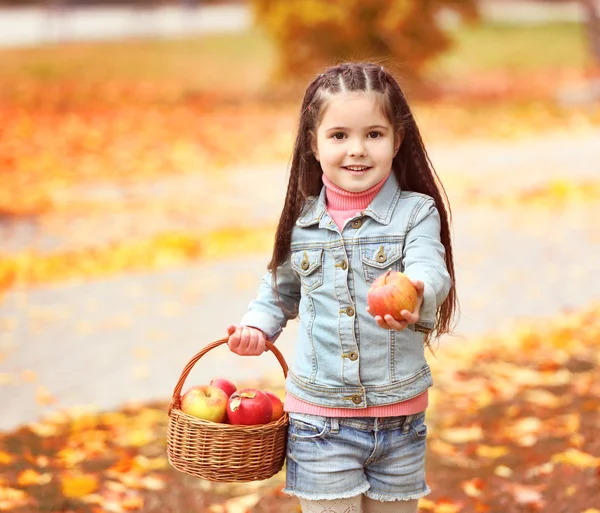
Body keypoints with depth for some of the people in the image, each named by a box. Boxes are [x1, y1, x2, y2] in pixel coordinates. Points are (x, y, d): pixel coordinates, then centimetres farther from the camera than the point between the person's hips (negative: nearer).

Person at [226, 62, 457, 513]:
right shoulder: (302, 221, 1)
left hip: (399, 419, -1)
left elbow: (431, 271, -27)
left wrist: (416, 295, -48)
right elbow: (280, 288, 19)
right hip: (320, 419, 1)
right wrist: (258, 326, 1)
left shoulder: (416, 213, -8)